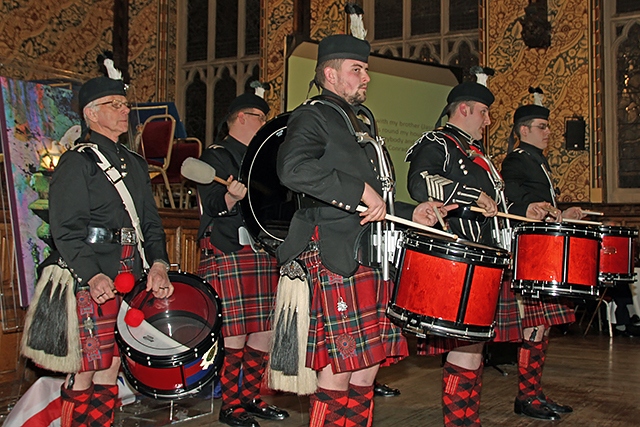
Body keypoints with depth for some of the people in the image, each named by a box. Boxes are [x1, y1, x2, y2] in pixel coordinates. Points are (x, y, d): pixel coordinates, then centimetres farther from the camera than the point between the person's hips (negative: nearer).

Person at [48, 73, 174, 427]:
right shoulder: (76, 162, -3)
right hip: (91, 281, -7)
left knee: (111, 368, 10)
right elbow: (65, 229, -12)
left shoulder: (135, 164, 19)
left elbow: (151, 221, 17)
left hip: (130, 277, 7)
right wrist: (93, 275, -25)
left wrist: (158, 263, -1)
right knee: (85, 372, -4)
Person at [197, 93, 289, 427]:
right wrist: (231, 196, -32)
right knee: (233, 337, -6)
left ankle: (250, 397, 22)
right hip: (228, 257, -8)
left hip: (264, 255, 8)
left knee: (265, 331, 8)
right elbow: (212, 206, -13)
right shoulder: (215, 156, -1)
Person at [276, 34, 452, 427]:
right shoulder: (313, 117, -3)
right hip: (335, 258, -9)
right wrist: (360, 191, -23)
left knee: (366, 372, 10)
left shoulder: (363, 122, 25)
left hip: (371, 257, 9)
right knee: (338, 373, -6)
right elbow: (293, 169, -26)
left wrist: (411, 215, 15)